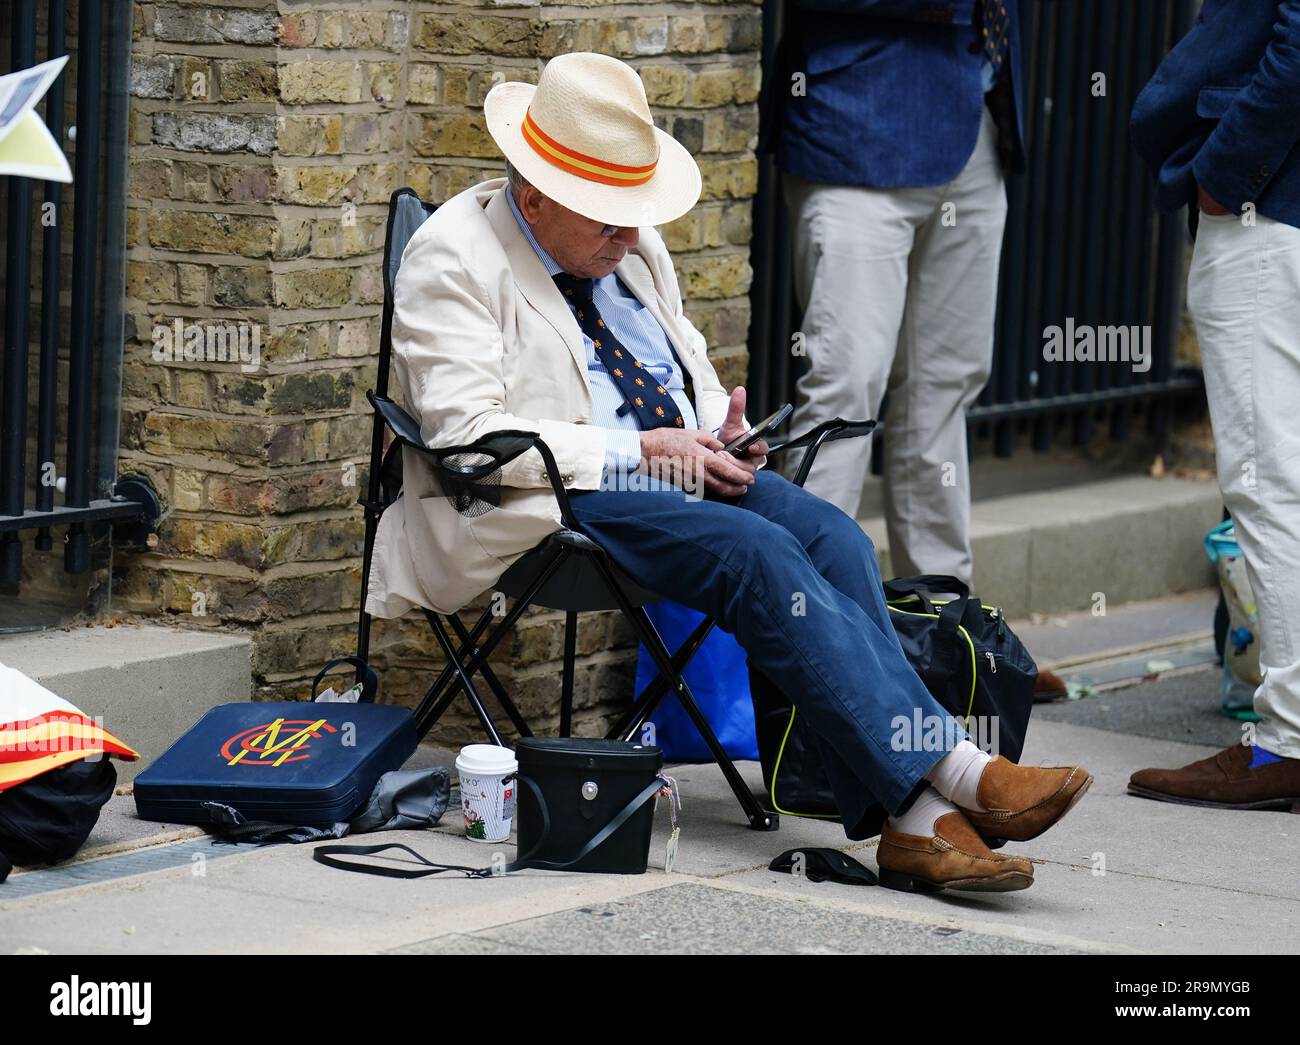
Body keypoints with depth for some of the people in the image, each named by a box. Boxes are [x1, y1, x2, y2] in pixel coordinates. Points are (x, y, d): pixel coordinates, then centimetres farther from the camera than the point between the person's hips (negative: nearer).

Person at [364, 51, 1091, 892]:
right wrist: (636, 454, -19)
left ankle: (915, 820, -32)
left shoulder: (631, 246, 16)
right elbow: (469, 432, -17)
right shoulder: (453, 260, -7)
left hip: (675, 471, 7)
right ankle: (953, 770, -33)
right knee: (758, 553, -30)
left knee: (833, 534, -21)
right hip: (553, 501, -7)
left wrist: (716, 431, 2)